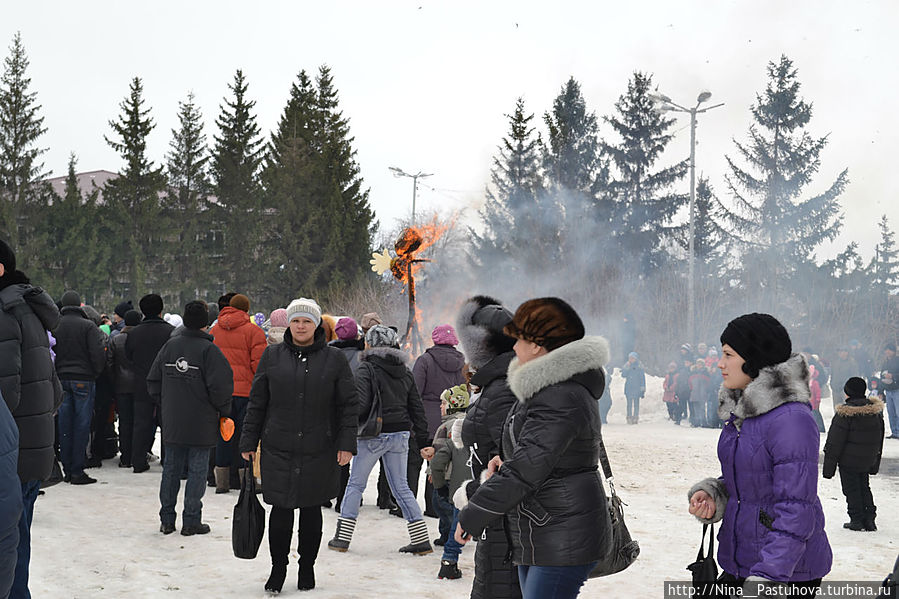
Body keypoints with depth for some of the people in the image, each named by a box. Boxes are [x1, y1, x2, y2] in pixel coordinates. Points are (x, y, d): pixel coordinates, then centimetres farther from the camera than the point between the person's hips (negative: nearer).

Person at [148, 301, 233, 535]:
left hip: (172, 422, 5)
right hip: (201, 425, -5)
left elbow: (153, 381, 9)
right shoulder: (209, 349, -13)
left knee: (171, 469, 12)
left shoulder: (169, 345, 4)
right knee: (197, 471, 3)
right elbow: (220, 387, -17)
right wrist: (224, 411, -1)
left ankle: (167, 520, 18)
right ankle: (191, 521, 5)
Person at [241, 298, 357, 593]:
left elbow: (348, 405, 4)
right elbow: (257, 403, 9)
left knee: (311, 510, 9)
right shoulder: (272, 356, 5)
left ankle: (307, 568, 26)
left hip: (320, 451, 0)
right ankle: (278, 568, 17)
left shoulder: (334, 359, 3)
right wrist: (248, 442, 6)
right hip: (278, 450, 0)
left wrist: (346, 443, -4)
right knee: (280, 511, -1)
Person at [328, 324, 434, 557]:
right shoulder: (405, 372, 10)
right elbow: (417, 409, 11)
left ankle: (342, 536, 10)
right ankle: (421, 539, 8)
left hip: (374, 435, -5)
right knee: (401, 487, 12)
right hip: (401, 434, 5)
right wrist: (423, 442, 14)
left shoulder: (367, 369, -8)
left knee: (355, 484, 8)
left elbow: (360, 404, -18)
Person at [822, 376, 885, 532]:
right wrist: (875, 463, 20)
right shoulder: (876, 410, 0)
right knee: (864, 486, 18)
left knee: (851, 489, 6)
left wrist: (829, 466, -9)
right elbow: (880, 437, 10)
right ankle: (869, 518, 14)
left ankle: (856, 519, 6)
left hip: (848, 459, -6)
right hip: (867, 460, 6)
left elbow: (835, 441, -16)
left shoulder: (845, 413, -19)